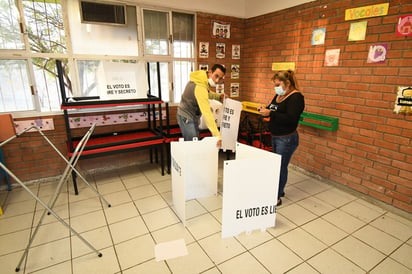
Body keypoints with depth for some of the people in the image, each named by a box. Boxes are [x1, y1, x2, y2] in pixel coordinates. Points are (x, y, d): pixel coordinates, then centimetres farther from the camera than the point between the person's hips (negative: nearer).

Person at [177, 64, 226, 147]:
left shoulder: (202, 79, -2)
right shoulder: (200, 88, -32)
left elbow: (207, 93, 19)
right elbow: (207, 113, -40)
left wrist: (218, 96, -3)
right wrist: (217, 135, -45)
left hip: (191, 117, 10)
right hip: (187, 118, -10)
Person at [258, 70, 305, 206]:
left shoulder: (296, 97, -14)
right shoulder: (279, 95, 11)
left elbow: (291, 119, -25)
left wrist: (270, 113, -27)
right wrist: (265, 109, -3)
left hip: (287, 139, -8)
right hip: (275, 137, 8)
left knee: (281, 167, -2)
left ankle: (277, 197, 9)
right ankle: (279, 190, 31)